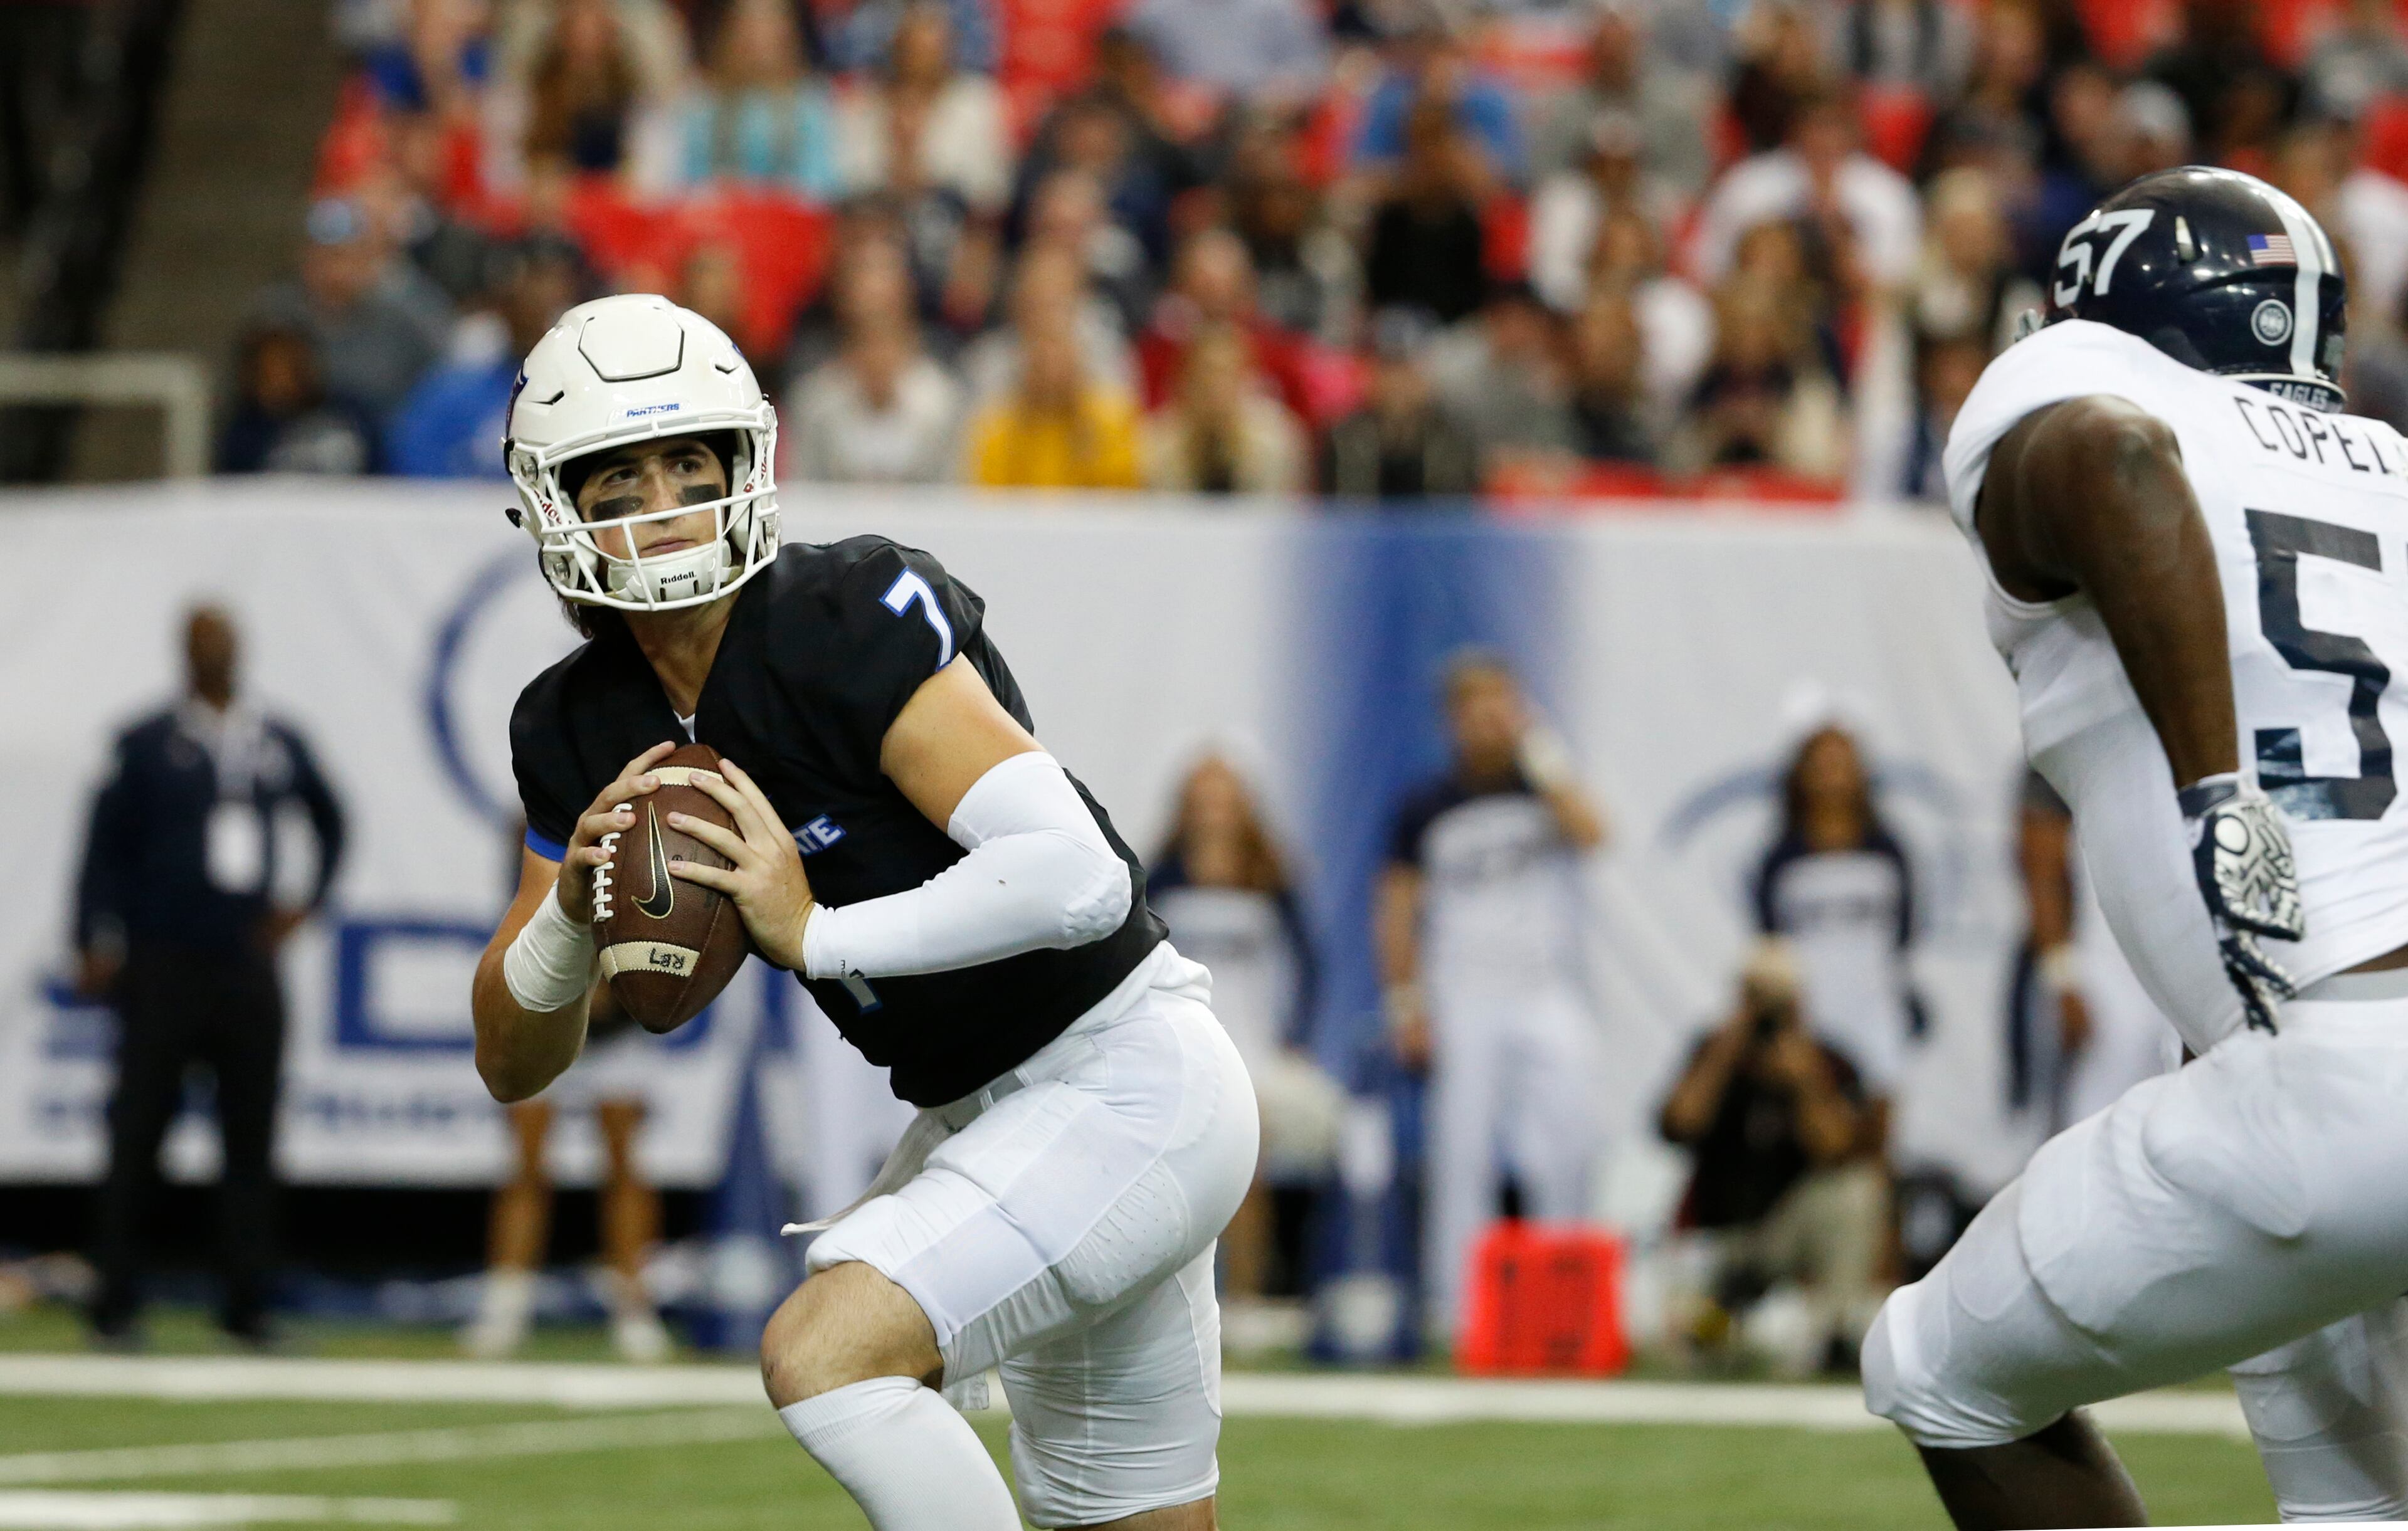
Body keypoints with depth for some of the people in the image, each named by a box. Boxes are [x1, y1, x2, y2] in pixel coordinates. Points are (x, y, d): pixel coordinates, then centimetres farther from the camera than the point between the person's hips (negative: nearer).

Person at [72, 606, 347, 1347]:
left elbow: (331, 823, 25)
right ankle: (117, 1305, 1)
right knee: (137, 1136, -4)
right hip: (163, 971, -3)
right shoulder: (149, 745, 0)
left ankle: (247, 1305, 8)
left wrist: (305, 899, 11)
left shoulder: (281, 745, 10)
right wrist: (97, 944, -10)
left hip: (249, 971, 3)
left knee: (251, 1141, 3)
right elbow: (104, 847, -1)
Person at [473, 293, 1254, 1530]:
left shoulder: (853, 622, -22)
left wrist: (815, 935, -27)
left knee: (825, 1355, -25)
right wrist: (572, 906, -15)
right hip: (980, 1115, 8)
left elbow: (1077, 880, -31)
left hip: (1126, 1087, -8)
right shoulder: (582, 728, 0)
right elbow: (514, 1066, 5)